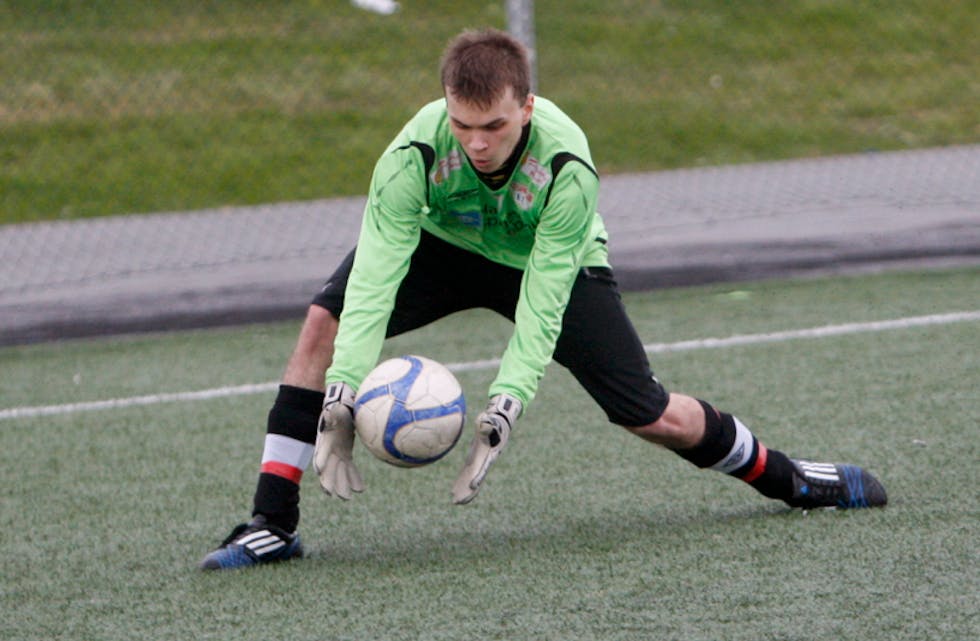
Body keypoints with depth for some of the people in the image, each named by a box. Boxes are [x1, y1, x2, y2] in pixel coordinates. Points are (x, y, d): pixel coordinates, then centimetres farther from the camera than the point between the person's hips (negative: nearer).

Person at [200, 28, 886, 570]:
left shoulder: (566, 165, -37)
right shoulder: (415, 153, -36)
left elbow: (541, 305, -36)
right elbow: (374, 277, -40)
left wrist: (502, 411, -48)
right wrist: (340, 401, -50)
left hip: (558, 260, -1)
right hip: (444, 243, 1)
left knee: (651, 416, -4)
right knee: (326, 323, -22)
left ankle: (787, 478, 23)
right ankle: (273, 523, -16)